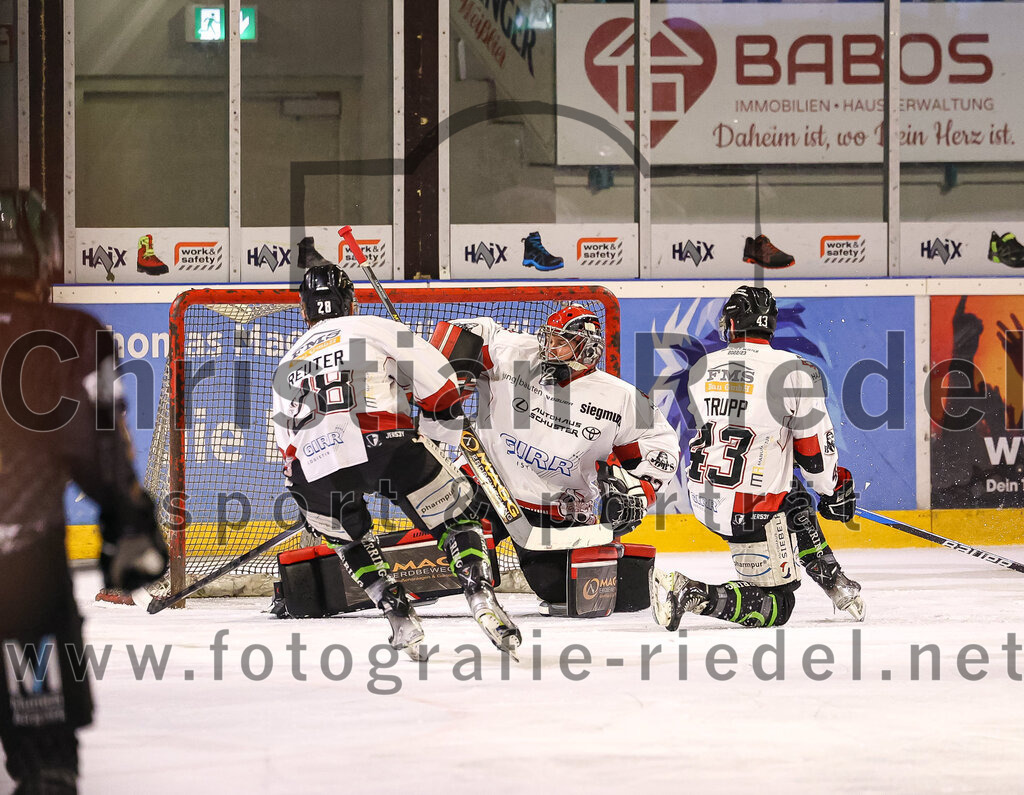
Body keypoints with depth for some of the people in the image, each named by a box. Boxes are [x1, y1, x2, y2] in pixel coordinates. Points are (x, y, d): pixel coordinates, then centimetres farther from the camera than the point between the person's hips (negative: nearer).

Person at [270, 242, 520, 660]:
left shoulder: (288, 363, 31)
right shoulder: (378, 329, 18)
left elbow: (289, 449, 33)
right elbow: (439, 388, 11)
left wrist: (311, 499, 44)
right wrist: (433, 434, 26)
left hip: (315, 468, 3)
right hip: (385, 444, -3)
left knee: (349, 537, 29)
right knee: (453, 517, 13)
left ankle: (397, 612, 14)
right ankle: (481, 597, -7)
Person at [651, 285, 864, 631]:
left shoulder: (700, 369, 5)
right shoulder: (795, 372, -12)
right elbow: (815, 447, -5)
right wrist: (835, 490, 14)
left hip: (703, 496, 7)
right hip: (750, 510, -7)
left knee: (795, 499, 32)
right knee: (777, 603, 3)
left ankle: (833, 581, 33)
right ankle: (692, 594, -16)